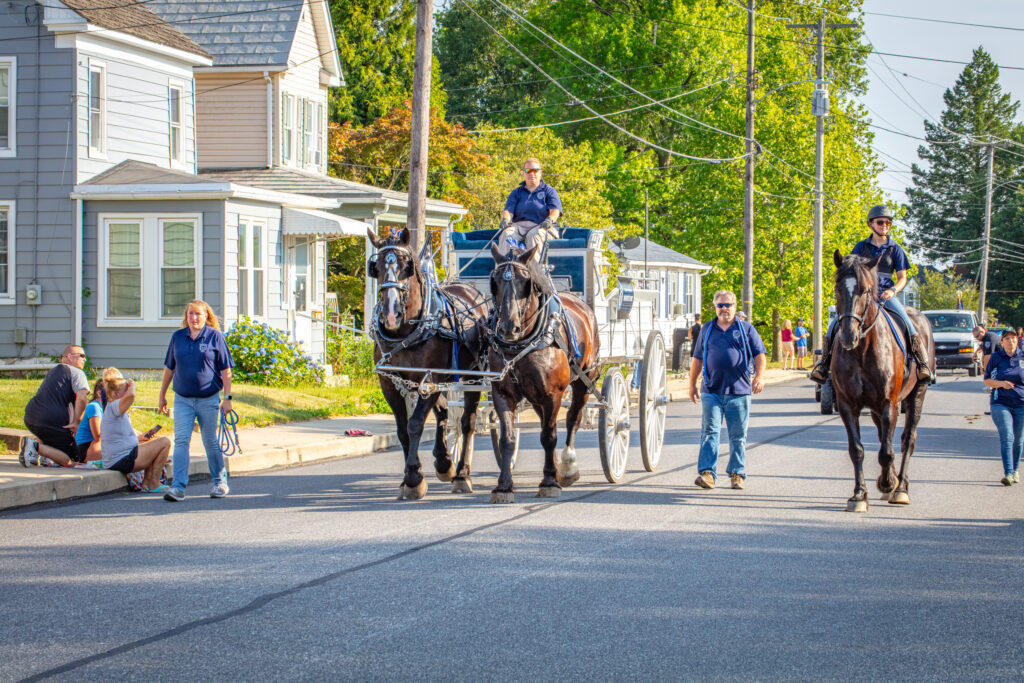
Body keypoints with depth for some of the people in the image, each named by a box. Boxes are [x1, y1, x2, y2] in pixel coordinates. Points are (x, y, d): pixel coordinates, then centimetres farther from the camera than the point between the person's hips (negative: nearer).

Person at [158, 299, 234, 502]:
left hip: (208, 399, -2)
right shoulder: (178, 337, 7)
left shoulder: (215, 337, -2)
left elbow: (225, 370, -2)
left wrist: (227, 397, -7)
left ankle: (220, 482, 25)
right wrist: (162, 395, 16)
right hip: (182, 399, 2)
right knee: (181, 441, -9)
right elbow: (169, 368, 15)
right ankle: (178, 487, -13)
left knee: (211, 442, 7)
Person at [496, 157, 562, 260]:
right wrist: (505, 220, -17)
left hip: (541, 226, -2)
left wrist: (549, 219, -25)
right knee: (506, 234, -31)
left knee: (534, 235, -38)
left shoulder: (548, 191, 16)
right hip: (519, 225, 2)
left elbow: (555, 210, 0)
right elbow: (508, 210, 9)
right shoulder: (516, 193, 23)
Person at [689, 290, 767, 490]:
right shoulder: (707, 329, 14)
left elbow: (759, 355, 4)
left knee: (738, 436, 4)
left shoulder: (746, 329, 8)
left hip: (738, 391, -1)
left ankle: (737, 474, 13)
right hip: (712, 391, 1)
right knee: (709, 431, -9)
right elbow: (697, 358, 19)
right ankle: (707, 473, -12)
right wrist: (692, 384, 16)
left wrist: (759, 376, -13)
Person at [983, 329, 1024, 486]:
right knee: (1007, 437, -14)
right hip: (1000, 403, -2)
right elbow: (987, 380, 5)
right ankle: (1008, 473, -19)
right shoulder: (996, 357, 3)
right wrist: (1001, 383, -14)